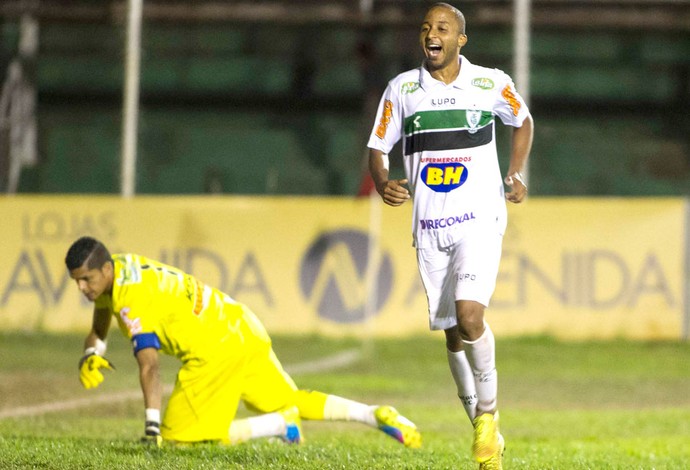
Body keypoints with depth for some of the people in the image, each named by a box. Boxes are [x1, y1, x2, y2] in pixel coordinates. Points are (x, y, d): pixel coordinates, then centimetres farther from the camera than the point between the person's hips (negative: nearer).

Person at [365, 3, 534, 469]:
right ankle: (486, 430, 23)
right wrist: (382, 183, -12)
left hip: (480, 220, -3)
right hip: (429, 227, 3)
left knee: (469, 315, -23)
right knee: (453, 334, 6)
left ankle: (488, 410, -2)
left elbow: (523, 120, 18)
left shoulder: (491, 83, -1)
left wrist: (517, 172, 8)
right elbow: (378, 147, 8)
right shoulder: (401, 89, 1)